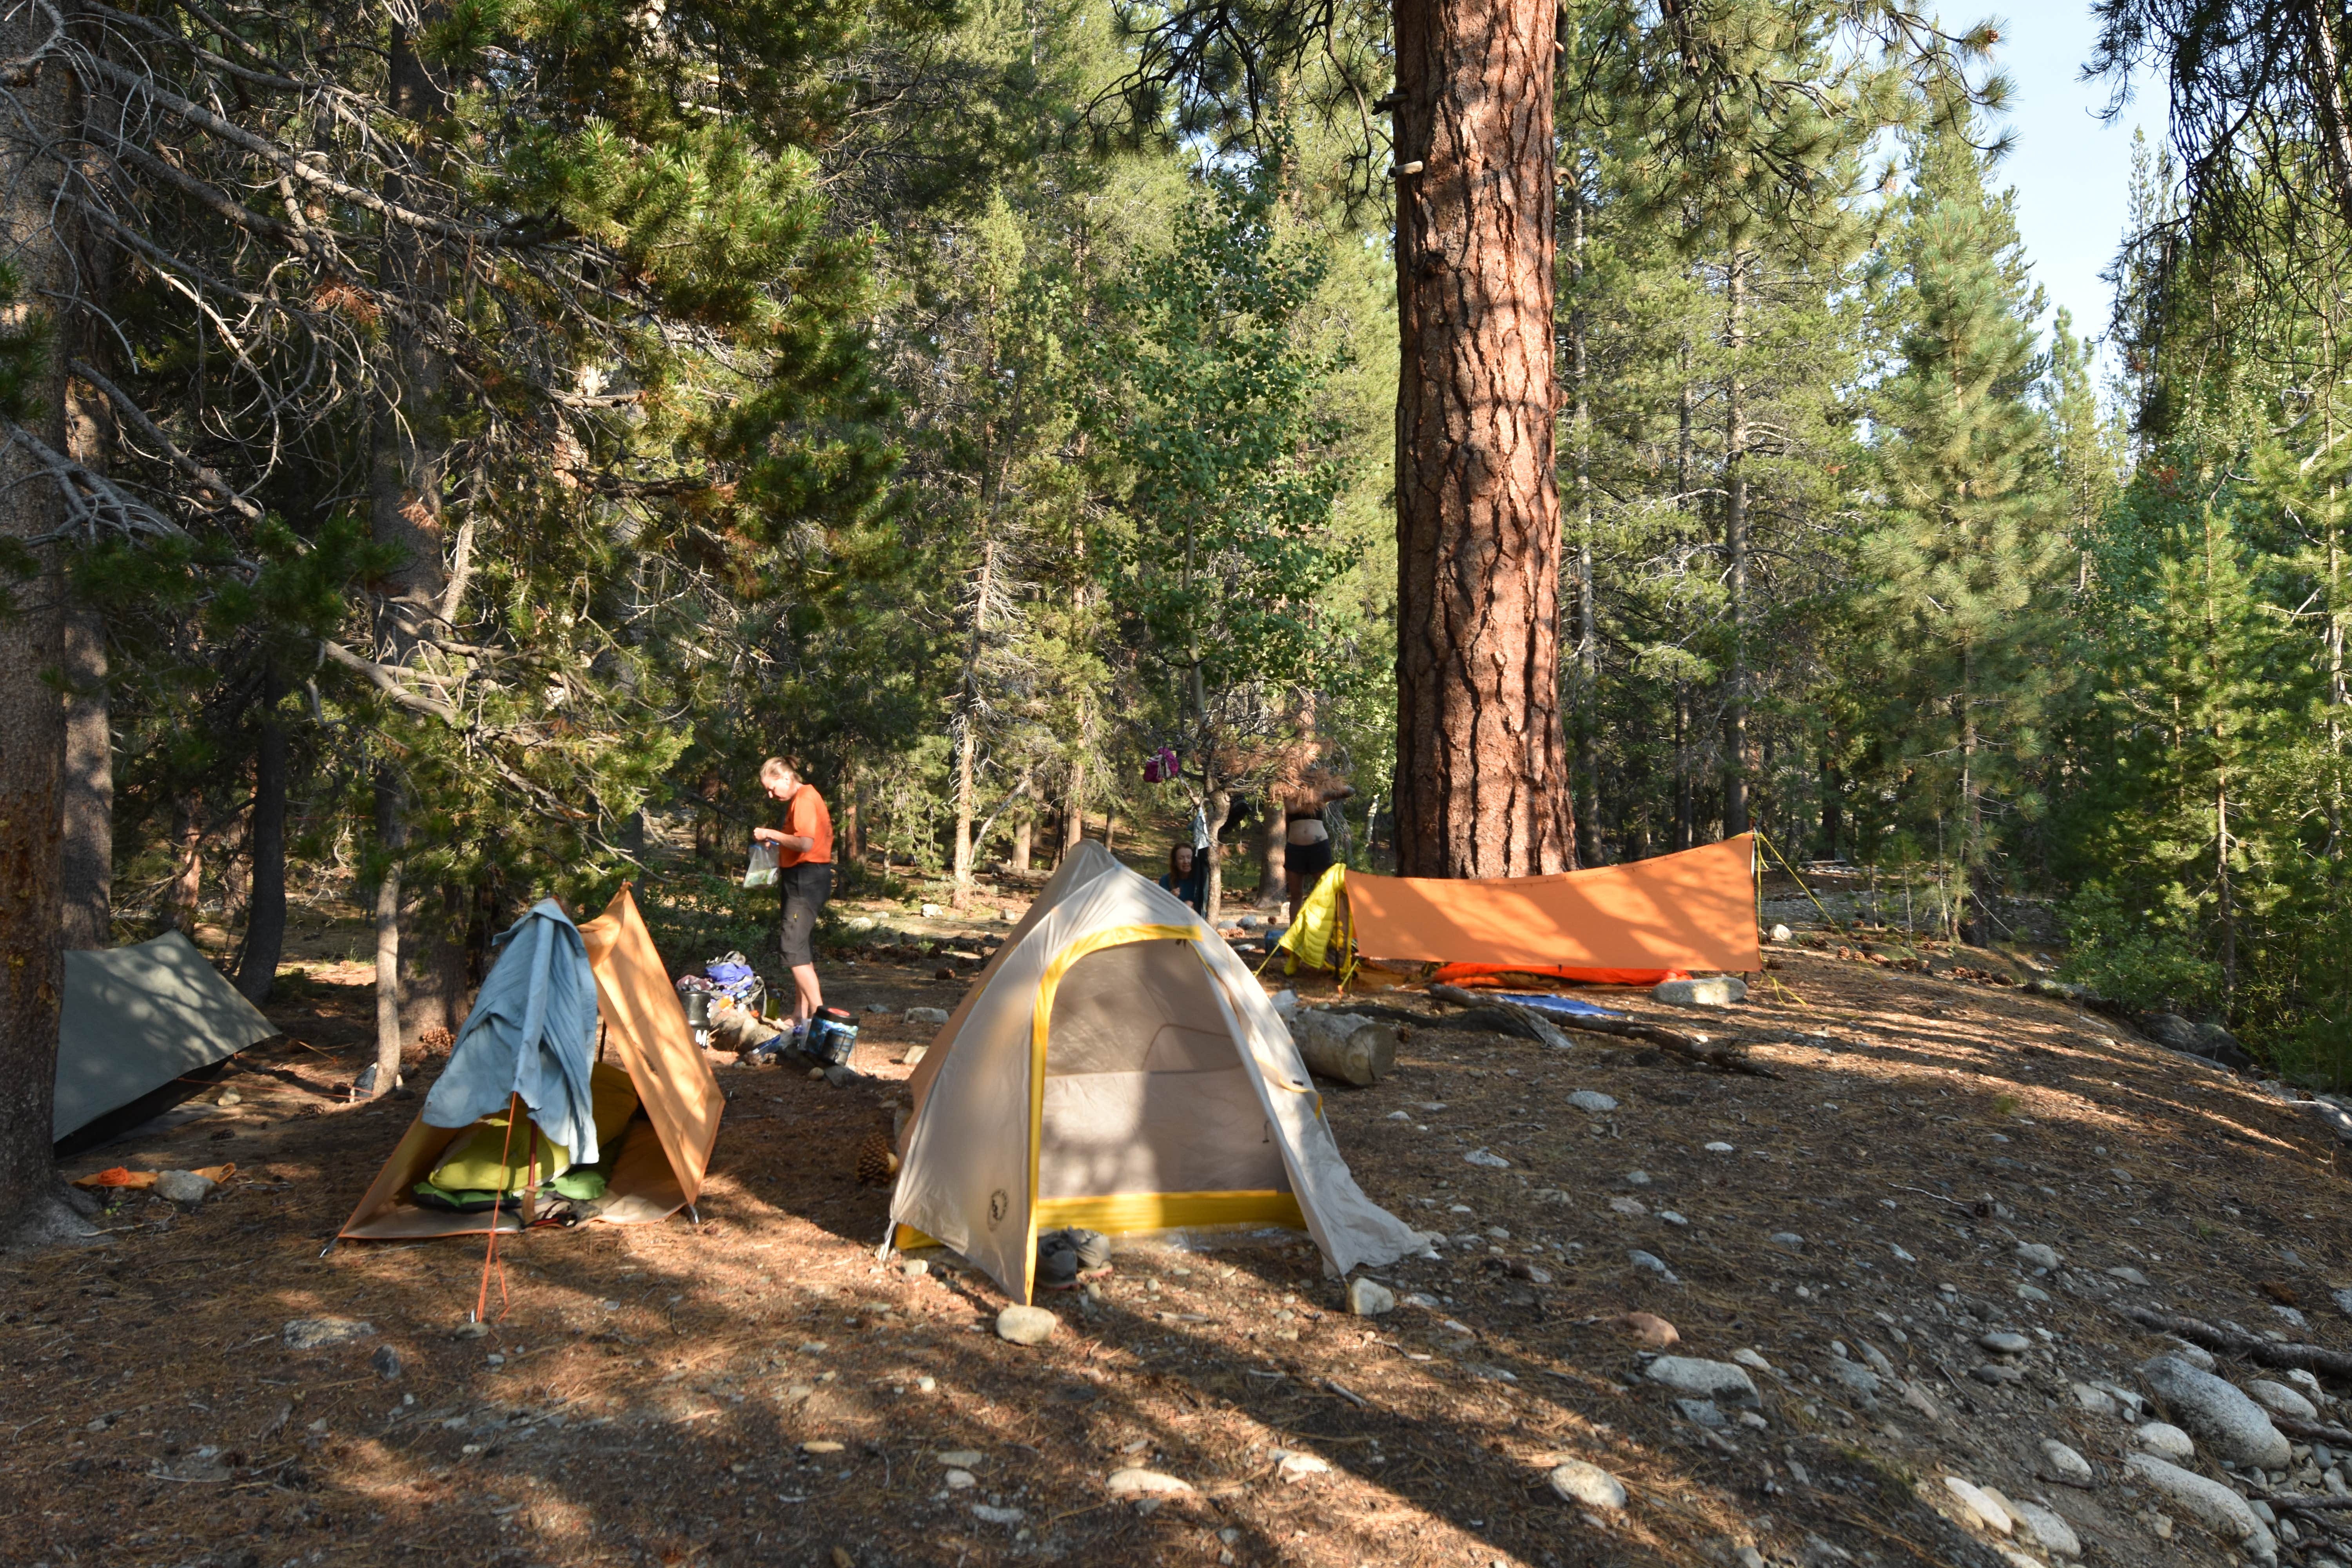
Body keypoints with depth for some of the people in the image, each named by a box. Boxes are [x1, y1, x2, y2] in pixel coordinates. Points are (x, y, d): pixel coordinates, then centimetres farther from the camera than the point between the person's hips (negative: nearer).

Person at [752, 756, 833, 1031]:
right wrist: (775, 842, 12)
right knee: (800, 946, 13)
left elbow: (805, 843, -27)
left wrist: (771, 834, -18)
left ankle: (819, 1014, -17)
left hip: (807, 880, -11)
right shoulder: (802, 799, 18)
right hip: (800, 878, 11)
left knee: (793, 948, -15)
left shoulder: (804, 800, -14)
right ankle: (801, 1015, 19)